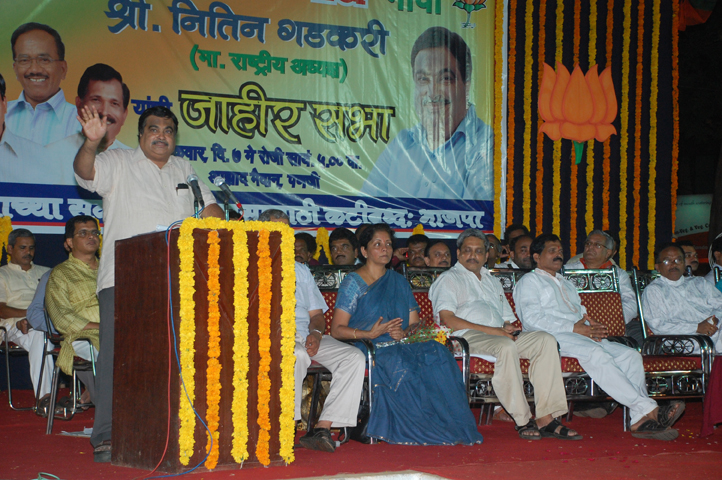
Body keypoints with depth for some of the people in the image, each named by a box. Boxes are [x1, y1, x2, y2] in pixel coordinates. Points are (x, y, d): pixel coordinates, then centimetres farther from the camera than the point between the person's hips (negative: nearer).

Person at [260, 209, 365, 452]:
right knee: (297, 355, -39)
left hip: (308, 337, 5)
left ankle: (323, 428, -27)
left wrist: (315, 333, -3)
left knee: (355, 357, -21)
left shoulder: (301, 270, 27)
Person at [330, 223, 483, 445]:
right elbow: (337, 329, -2)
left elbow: (414, 323, 18)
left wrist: (405, 333, -7)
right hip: (369, 349, -4)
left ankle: (452, 426, -32)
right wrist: (369, 334, -18)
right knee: (400, 364, -38)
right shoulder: (353, 282, 6)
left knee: (436, 353, -29)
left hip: (402, 345, 4)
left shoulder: (399, 282, 23)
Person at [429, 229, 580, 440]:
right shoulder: (449, 279, 10)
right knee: (506, 346, -38)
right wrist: (492, 330, -12)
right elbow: (447, 320, -6)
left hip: (498, 334, 7)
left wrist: (508, 328, 1)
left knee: (546, 340, -19)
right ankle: (523, 421, -33)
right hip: (467, 336, -6)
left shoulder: (492, 282, 33)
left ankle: (546, 418, -27)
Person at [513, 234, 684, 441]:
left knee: (631, 354, -17)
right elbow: (532, 319, -5)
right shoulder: (529, 281, 12)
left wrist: (592, 326, 1)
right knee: (596, 354, -35)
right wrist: (574, 328, -13)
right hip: (553, 337, -7)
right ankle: (648, 409, -41)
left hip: (581, 336, 8)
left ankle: (640, 420, -31)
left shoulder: (566, 284, 36)